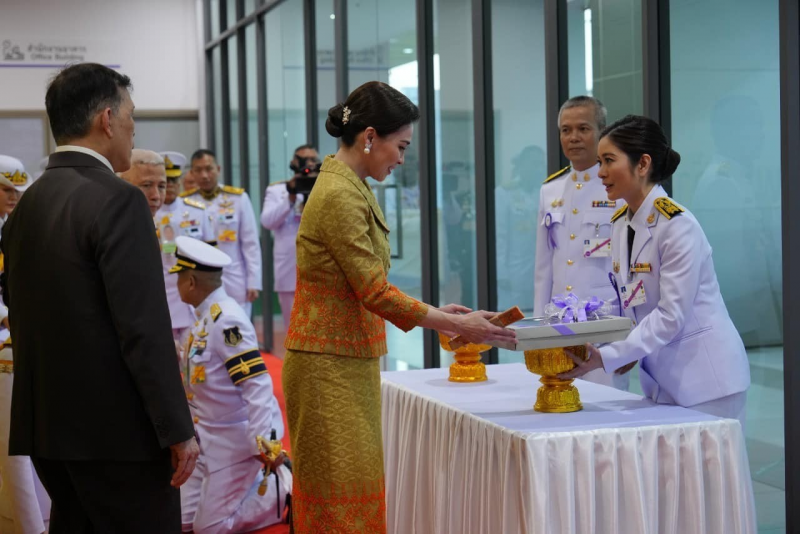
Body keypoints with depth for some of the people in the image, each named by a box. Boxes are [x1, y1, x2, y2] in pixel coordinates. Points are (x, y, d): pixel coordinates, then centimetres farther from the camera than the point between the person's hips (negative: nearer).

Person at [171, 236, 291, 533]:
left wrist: (263, 444, -32)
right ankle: (265, 480, 19)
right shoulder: (205, 316, 7)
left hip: (236, 438, -9)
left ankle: (289, 486, 6)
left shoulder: (227, 320, -23)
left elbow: (257, 385, -28)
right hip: (212, 438, 9)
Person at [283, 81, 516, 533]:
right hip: (330, 366, -10)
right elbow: (376, 293, -21)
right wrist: (458, 326, -16)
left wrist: (435, 312, 9)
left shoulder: (355, 189, 12)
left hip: (352, 363, 10)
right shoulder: (339, 195, -19)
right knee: (341, 496, -2)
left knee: (358, 489, 14)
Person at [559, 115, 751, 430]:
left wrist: (606, 358, -25)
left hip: (704, 378, -7)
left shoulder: (677, 225, -17)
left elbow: (671, 315, -21)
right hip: (659, 379, 7)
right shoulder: (621, 223, 7)